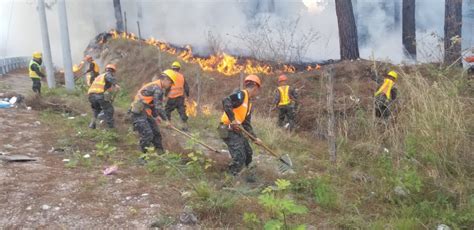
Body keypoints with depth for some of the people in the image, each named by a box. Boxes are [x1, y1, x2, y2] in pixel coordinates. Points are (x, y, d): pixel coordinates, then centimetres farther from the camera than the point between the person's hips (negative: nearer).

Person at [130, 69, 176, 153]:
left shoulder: (156, 86, 14)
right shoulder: (157, 88, -19)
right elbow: (158, 106, -22)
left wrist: (156, 115, 18)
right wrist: (165, 120, -17)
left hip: (145, 113, 11)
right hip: (138, 113, -11)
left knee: (156, 133, 13)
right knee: (147, 135, -13)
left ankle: (160, 152, 23)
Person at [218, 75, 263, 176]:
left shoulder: (249, 104, 16)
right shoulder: (241, 94, -12)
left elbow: (247, 124, 18)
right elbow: (226, 101, -29)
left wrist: (254, 138, 13)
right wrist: (233, 119, -30)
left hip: (238, 130, 10)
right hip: (229, 130, -10)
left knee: (248, 153, 18)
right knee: (239, 158, -12)